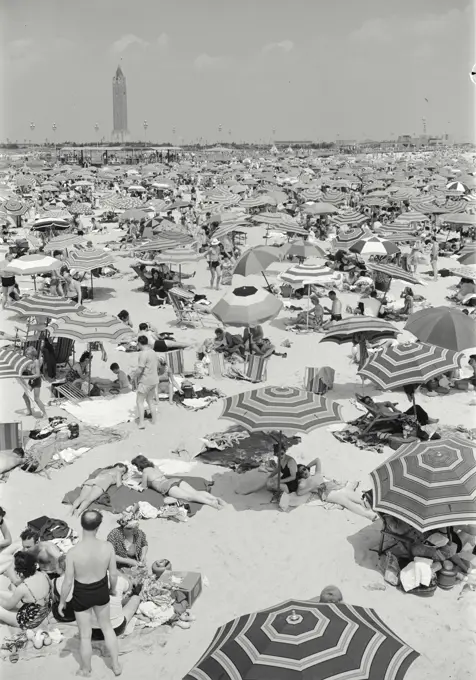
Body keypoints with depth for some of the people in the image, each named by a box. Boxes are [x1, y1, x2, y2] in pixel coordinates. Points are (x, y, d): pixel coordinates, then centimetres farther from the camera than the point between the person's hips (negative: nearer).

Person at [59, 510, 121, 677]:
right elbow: (113, 573, -10)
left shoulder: (73, 552, -30)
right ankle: (116, 666, 41)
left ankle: (86, 670, 44)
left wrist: (62, 602, -1)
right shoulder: (107, 547, -24)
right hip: (101, 592, 2)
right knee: (107, 627, 28)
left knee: (85, 635, 20)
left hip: (81, 596, -2)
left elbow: (68, 582, -19)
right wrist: (112, 588, 12)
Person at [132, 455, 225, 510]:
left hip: (167, 486, -7)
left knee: (189, 497, -26)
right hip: (176, 480, 7)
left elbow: (144, 488, 16)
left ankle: (211, 502, -48)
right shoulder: (154, 467, 33)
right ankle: (216, 498, -34)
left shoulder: (145, 471, 12)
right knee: (196, 492, -11)